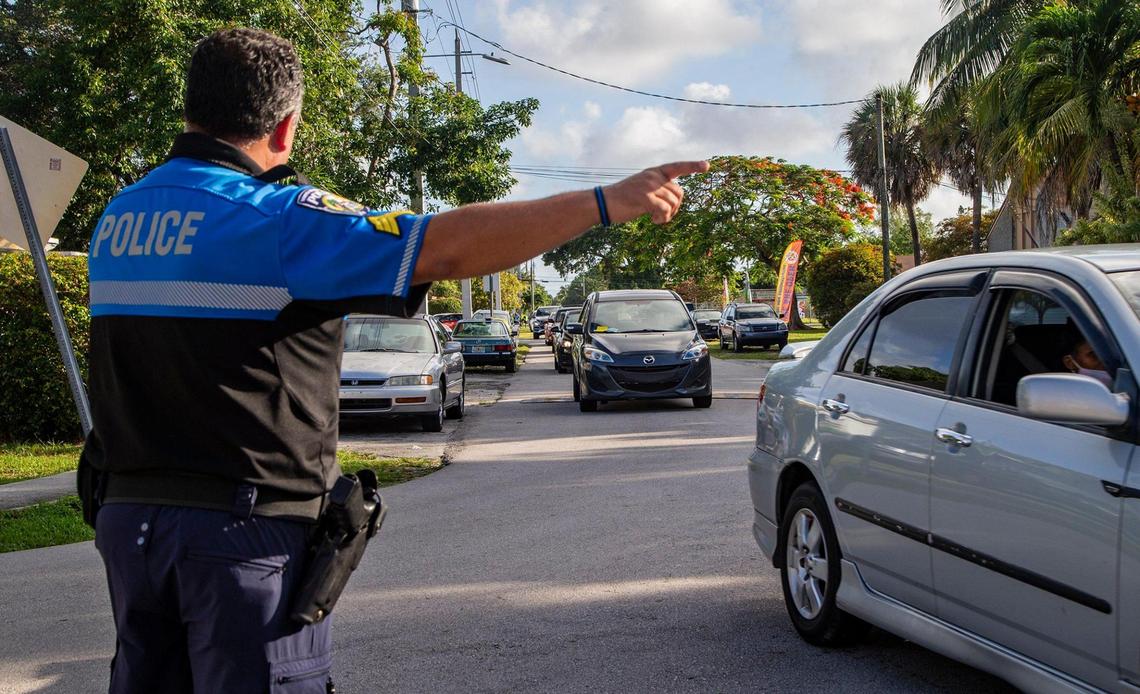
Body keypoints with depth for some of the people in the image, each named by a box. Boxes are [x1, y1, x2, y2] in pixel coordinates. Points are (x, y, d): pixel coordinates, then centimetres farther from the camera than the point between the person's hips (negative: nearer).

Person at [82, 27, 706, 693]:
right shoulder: (275, 218, -16)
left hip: (126, 512, 7)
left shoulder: (117, 216, 9)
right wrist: (608, 202, -21)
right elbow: (445, 247, -23)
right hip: (244, 526, -7)